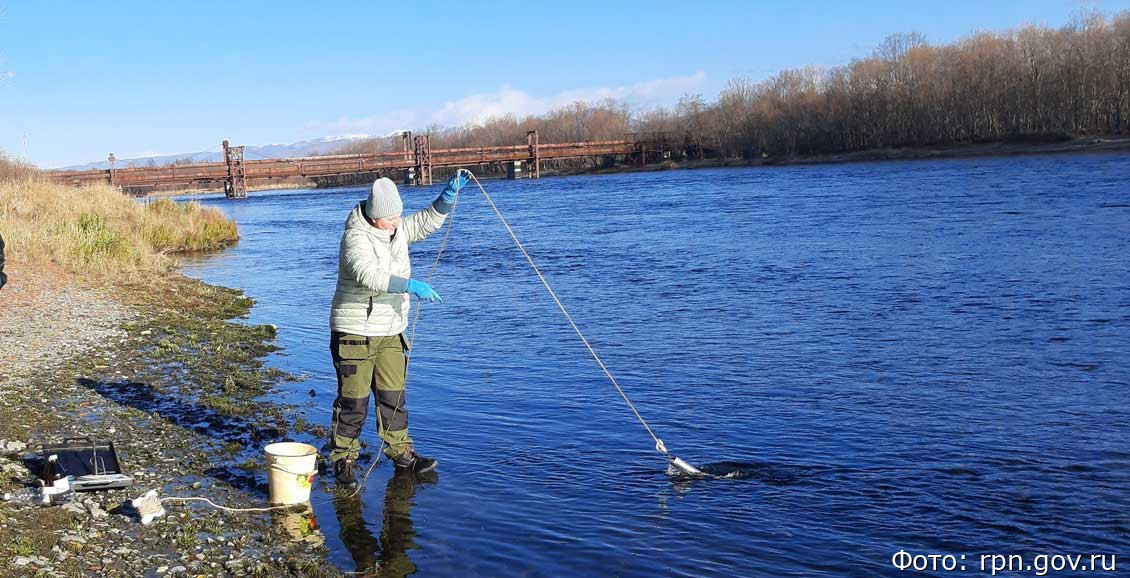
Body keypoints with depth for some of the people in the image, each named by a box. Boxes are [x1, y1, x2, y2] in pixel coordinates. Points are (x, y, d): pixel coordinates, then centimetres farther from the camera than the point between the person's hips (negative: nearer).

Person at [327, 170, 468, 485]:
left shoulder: (396, 228, 5)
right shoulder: (356, 237, -20)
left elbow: (428, 221, 16)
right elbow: (369, 275, -35)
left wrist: (449, 194, 0)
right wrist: (411, 286, -42)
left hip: (391, 331, 7)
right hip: (355, 332, -7)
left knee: (393, 396, 14)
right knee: (353, 402, -1)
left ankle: (401, 453, 24)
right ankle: (344, 460, 12)